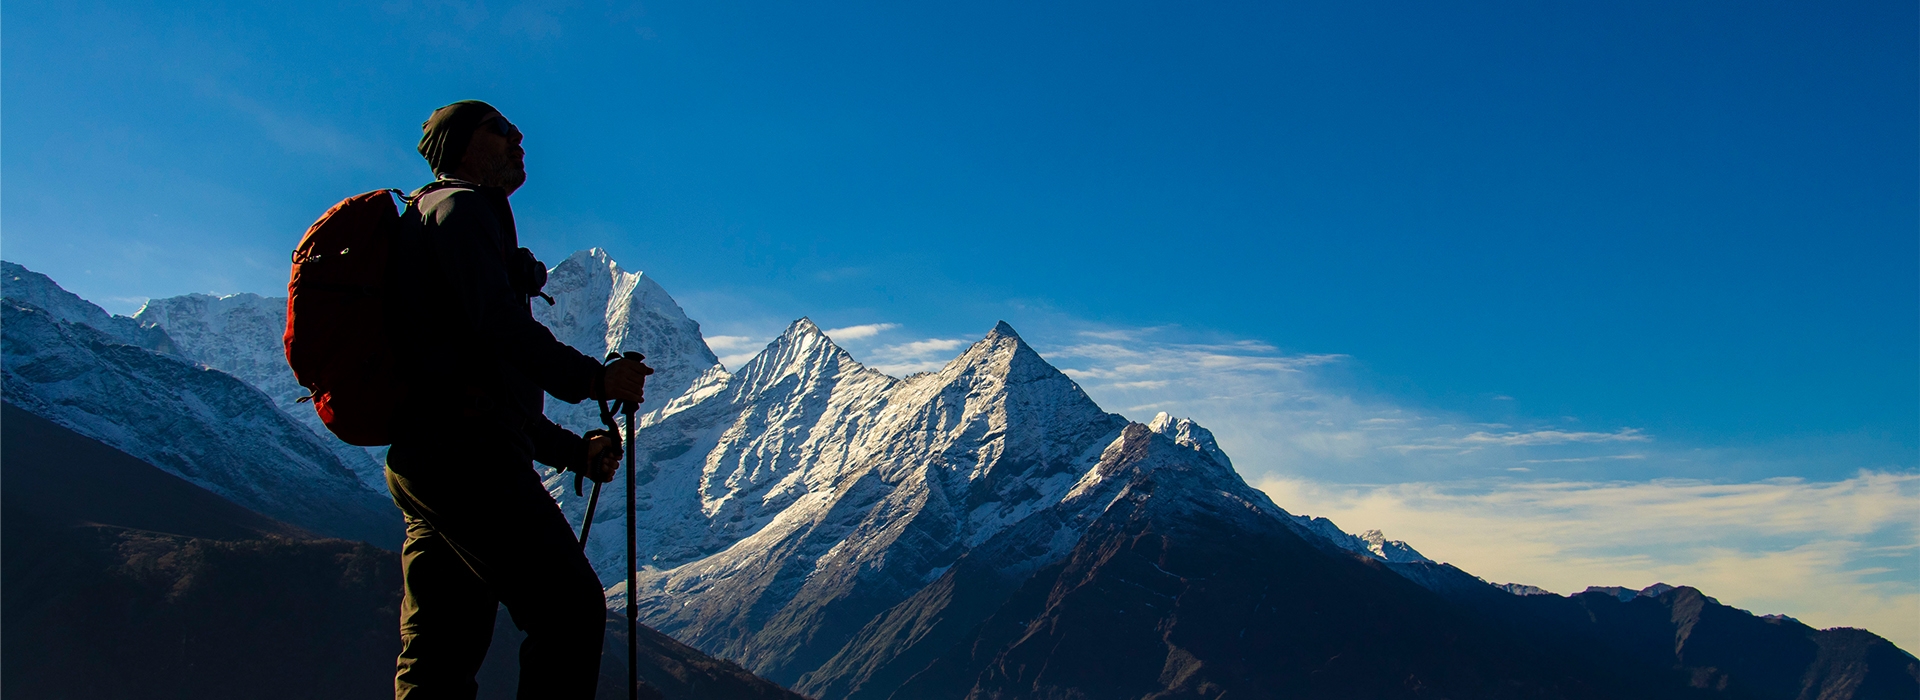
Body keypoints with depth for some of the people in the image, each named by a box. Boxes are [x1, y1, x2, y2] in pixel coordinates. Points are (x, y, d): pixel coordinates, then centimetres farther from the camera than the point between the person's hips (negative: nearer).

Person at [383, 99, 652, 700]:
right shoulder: (462, 207, 2)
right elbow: (497, 326, -17)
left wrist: (574, 451, 24)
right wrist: (594, 379, -9)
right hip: (465, 453, -10)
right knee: (571, 610, -13)